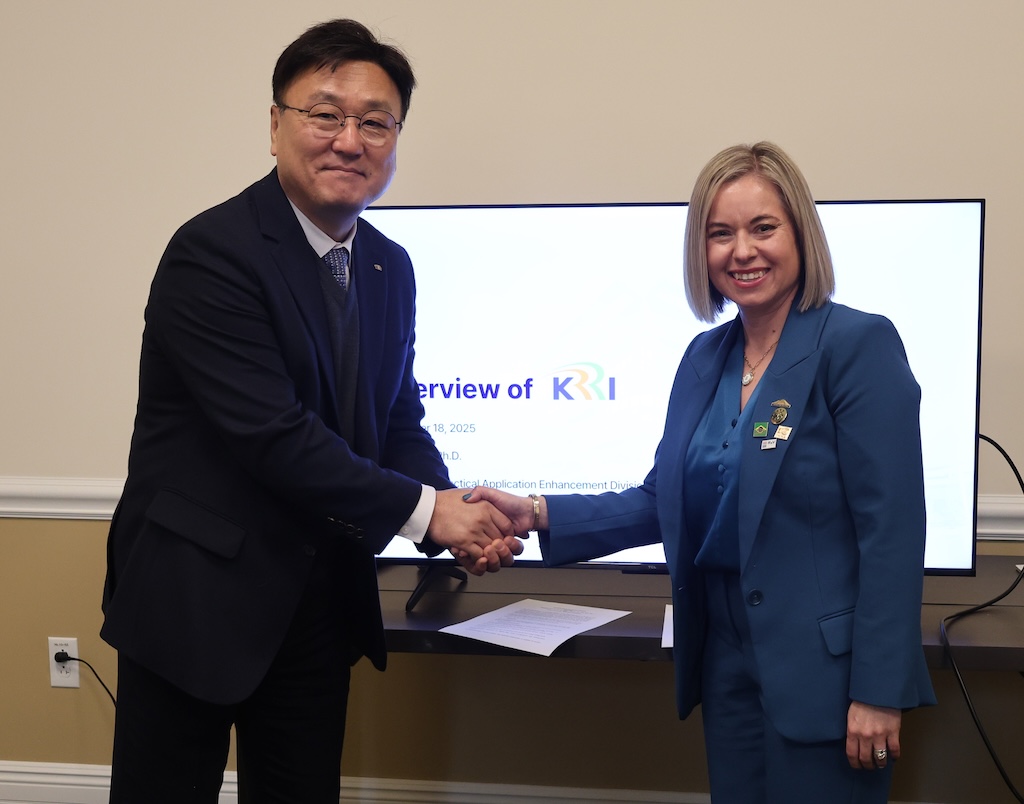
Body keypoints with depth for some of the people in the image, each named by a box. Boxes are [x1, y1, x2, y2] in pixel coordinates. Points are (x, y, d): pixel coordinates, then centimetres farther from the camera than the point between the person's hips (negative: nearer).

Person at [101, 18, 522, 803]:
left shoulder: (391, 267, 7)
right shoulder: (213, 252, -18)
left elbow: (398, 420, 10)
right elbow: (271, 435, -24)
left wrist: (458, 514, -10)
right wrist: (425, 509, -19)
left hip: (323, 601, 7)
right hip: (197, 594, -6)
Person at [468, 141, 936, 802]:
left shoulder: (859, 345, -12)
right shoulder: (705, 357, 8)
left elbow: (892, 529, -16)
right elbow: (662, 501, 10)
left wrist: (878, 691, -17)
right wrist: (540, 515, -2)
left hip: (822, 669, -6)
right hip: (728, 660, 6)